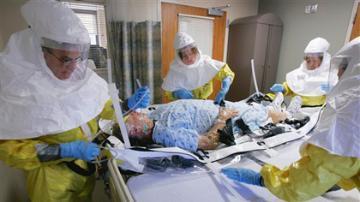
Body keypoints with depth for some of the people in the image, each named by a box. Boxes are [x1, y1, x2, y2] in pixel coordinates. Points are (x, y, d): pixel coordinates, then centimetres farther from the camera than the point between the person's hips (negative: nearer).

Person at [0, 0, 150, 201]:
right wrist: (63, 151, -28)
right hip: (51, 177, -4)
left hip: (86, 166, 5)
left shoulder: (81, 75, -8)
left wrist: (129, 104, -17)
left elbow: (102, 107, 2)